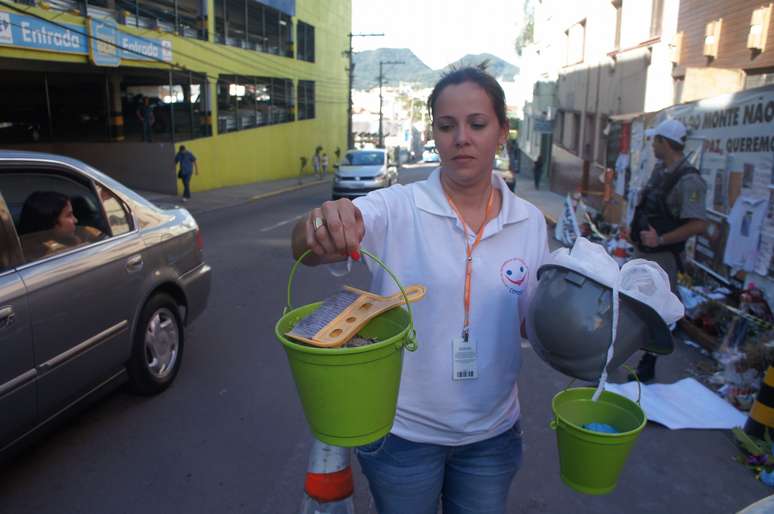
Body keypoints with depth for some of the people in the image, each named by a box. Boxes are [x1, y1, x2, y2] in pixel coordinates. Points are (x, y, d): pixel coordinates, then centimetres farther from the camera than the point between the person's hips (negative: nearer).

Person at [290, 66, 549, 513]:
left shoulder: (530, 222, -4)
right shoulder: (397, 208, -15)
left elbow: (535, 321, 4)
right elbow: (304, 251, -28)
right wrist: (323, 224, -50)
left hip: (492, 433, 3)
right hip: (402, 430, -2)